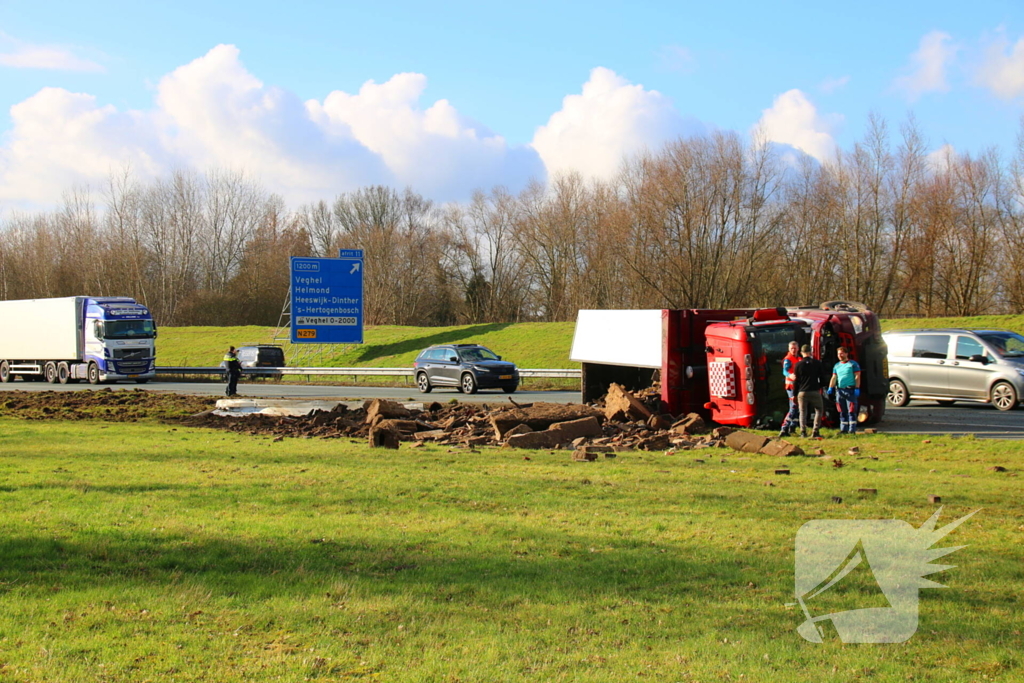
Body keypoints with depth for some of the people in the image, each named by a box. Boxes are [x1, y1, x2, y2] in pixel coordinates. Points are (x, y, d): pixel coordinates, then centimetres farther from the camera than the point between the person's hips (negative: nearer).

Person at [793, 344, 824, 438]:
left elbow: (796, 381, 4)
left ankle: (803, 432, 0)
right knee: (819, 410, 11)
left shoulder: (798, 365, 2)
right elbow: (821, 378, 7)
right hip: (815, 391, -1)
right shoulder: (817, 363, 1)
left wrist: (795, 394, 11)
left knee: (803, 412, 9)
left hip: (802, 392, 1)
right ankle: (816, 431, 0)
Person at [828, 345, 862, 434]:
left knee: (851, 411, -7)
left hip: (850, 390, -6)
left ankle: (852, 429, -7)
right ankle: (843, 429, 13)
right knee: (842, 411, 8)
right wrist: (830, 388, 4)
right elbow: (834, 378, 17)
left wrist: (857, 388, -11)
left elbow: (857, 377, -2)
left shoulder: (853, 364, 2)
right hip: (839, 390, 6)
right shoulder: (837, 365, 18)